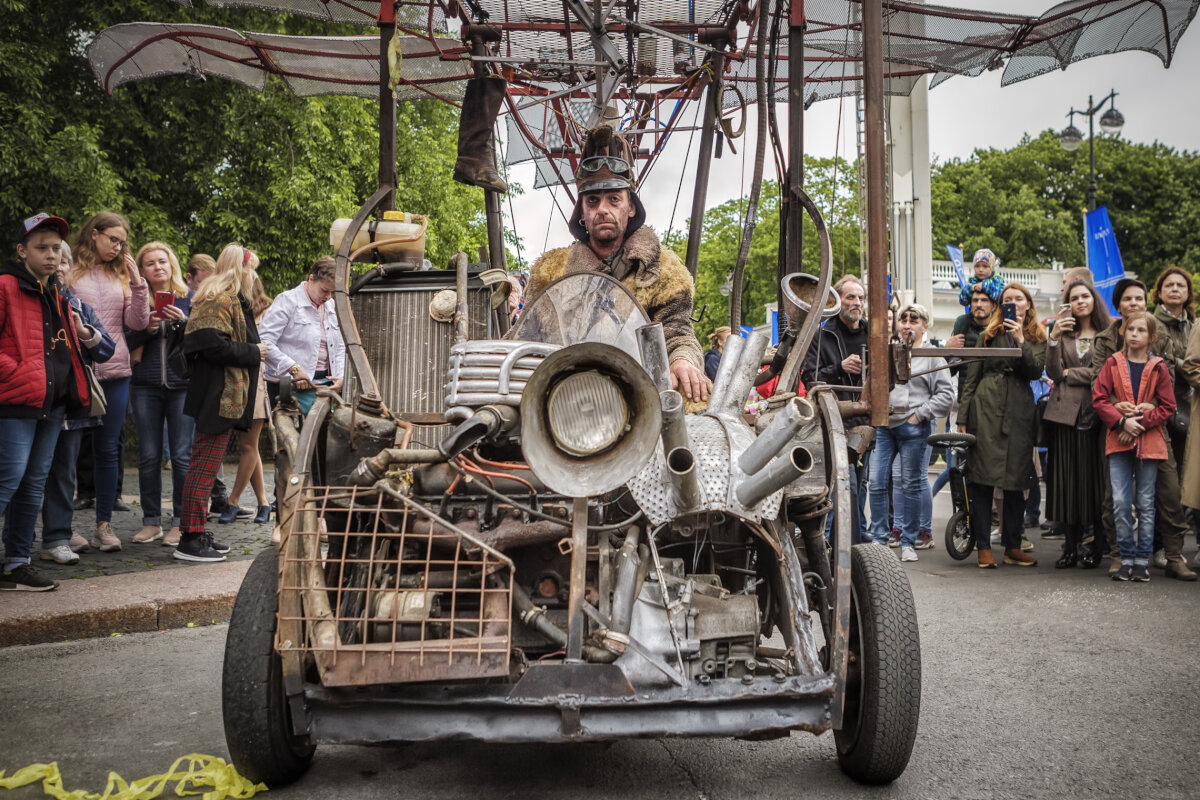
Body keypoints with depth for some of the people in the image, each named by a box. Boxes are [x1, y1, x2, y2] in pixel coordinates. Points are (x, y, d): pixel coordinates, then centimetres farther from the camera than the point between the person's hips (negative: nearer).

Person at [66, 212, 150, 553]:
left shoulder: (121, 275, 13)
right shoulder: (69, 273, 1)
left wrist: (137, 284, -3)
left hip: (115, 372, 3)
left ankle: (104, 524, 12)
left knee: (107, 448, 6)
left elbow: (138, 323, 6)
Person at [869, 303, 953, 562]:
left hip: (914, 428, -3)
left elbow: (946, 395, -1)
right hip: (885, 425, 3)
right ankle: (879, 538, 9)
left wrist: (919, 415, -7)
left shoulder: (932, 356, 5)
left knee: (912, 485, 2)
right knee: (877, 482, -2)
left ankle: (908, 542, 11)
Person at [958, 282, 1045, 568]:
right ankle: (983, 547, -1)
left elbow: (1036, 371, -5)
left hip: (1019, 412, 1)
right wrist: (963, 417, 3)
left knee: (1015, 480, 3)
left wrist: (1020, 340, -14)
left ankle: (1013, 547, 12)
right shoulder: (989, 335, 11)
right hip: (986, 408, -1)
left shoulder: (1037, 337, 13)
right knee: (981, 479, -6)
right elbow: (971, 377, 9)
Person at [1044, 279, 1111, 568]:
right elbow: (1053, 373, -1)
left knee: (1094, 477, -2)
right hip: (1065, 413, 2)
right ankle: (1070, 546, 4)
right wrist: (1054, 337, -11)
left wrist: (1070, 374, -1)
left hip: (1096, 414, -1)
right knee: (1065, 479, 0)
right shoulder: (1064, 334, 13)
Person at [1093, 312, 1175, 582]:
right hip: (1118, 441, 0)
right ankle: (1126, 557, 7)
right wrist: (1122, 421, -12)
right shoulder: (1113, 364, 5)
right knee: (1120, 502, -4)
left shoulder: (1158, 368, 4)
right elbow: (1099, 399, 0)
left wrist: (1141, 423, -10)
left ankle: (1143, 559, 12)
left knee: (1145, 503, 4)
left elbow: (1167, 406, 2)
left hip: (1149, 442, 0)